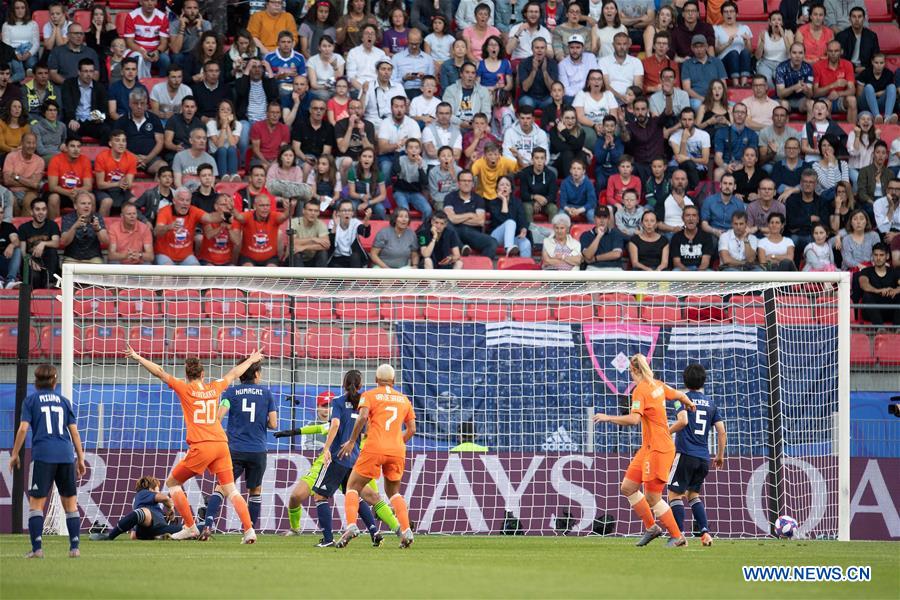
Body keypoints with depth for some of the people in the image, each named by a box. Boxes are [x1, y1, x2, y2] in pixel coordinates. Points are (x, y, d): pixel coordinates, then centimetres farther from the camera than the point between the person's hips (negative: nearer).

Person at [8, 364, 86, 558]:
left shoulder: (31, 400, 6)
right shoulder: (64, 401, 15)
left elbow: (23, 428, -3)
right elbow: (74, 431, 12)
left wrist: (15, 454, 5)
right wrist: (80, 458, 16)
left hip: (42, 455, -3)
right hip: (66, 455, 3)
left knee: (36, 503, 0)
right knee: (70, 502, 10)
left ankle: (37, 548, -11)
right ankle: (74, 547, 5)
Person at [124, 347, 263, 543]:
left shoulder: (185, 388, 3)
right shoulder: (214, 388, 15)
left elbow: (159, 373, 2)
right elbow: (234, 374, 33)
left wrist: (137, 358, 6)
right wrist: (251, 360, 49)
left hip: (201, 447, -5)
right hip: (221, 445, 5)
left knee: (172, 482, 11)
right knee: (230, 489, 5)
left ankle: (190, 527, 5)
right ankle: (249, 530, -10)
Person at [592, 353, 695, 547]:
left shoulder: (640, 390, -17)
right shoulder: (657, 385, 8)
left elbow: (634, 419, -29)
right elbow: (680, 395, 24)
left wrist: (608, 418, -21)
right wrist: (689, 404, 46)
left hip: (658, 450, -9)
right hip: (648, 448, 9)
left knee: (652, 498, -4)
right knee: (627, 487, 10)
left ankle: (677, 537, 5)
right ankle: (651, 527, 17)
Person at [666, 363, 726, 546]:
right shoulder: (711, 404, 12)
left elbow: (683, 421, -22)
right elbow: (722, 432, 9)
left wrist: (666, 432, -8)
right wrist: (720, 456, 20)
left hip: (685, 454, -5)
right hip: (704, 458, 5)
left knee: (675, 494, 2)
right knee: (693, 494, 20)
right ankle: (705, 532, 5)